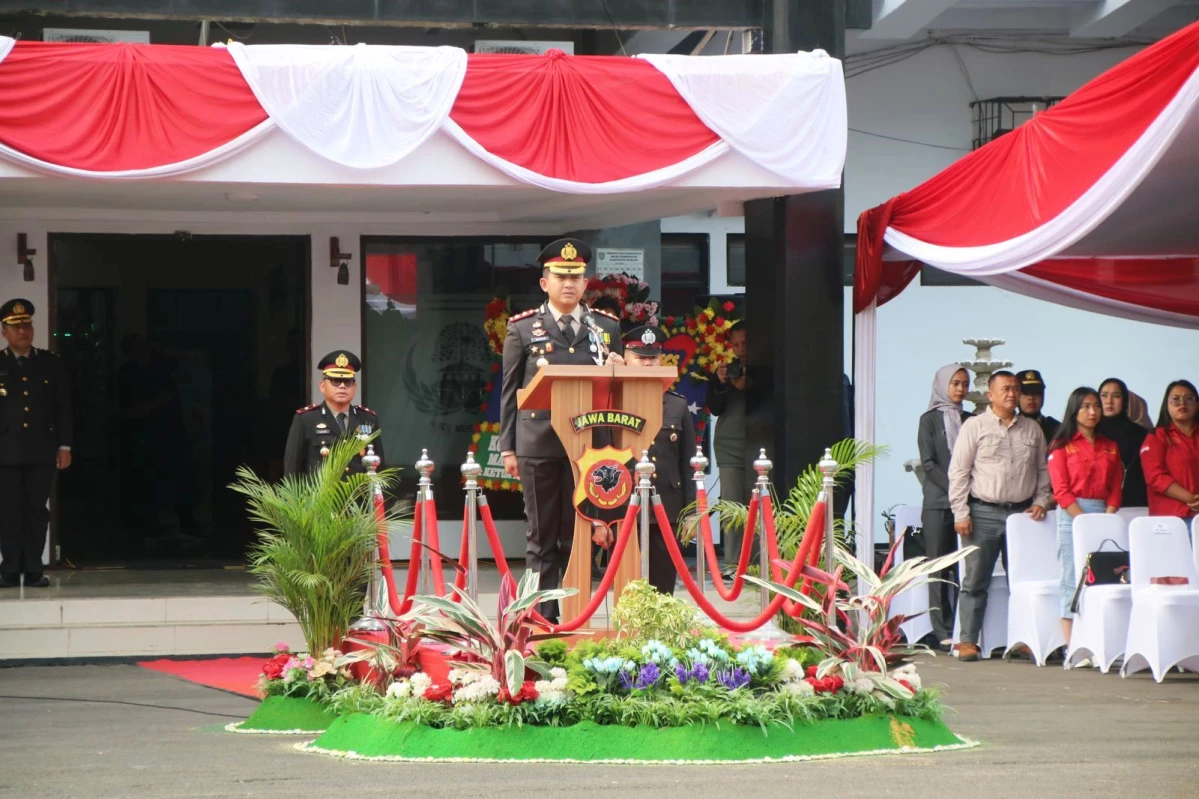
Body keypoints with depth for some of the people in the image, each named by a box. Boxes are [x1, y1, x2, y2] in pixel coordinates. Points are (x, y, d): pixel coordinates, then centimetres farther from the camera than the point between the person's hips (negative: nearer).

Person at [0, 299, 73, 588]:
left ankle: (33, 571, 6)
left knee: (37, 512, 2)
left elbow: (63, 408, 9)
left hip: (41, 452, 1)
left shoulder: (50, 363, 9)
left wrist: (64, 446, 4)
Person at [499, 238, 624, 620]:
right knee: (542, 539, 3)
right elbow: (510, 390, 5)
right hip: (539, 445, -2)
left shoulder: (607, 327, 12)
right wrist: (508, 447, 1)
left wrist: (616, 370, -8)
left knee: (579, 538, 3)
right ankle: (544, 619, 6)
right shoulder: (523, 328, 6)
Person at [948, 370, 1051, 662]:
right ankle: (968, 641, 2)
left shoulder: (1032, 429, 12)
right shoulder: (975, 426, 1)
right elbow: (958, 471, -2)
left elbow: (1043, 470, 19)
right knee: (975, 580, -2)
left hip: (1023, 512, 3)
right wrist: (960, 513, -7)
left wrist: (1040, 501, 5)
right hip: (984, 512, -3)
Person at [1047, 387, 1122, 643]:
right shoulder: (1062, 445, 2)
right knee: (1072, 581, -7)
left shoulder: (1110, 447, 16)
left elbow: (1115, 487, 12)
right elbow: (1061, 490, -5)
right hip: (1071, 515, -4)